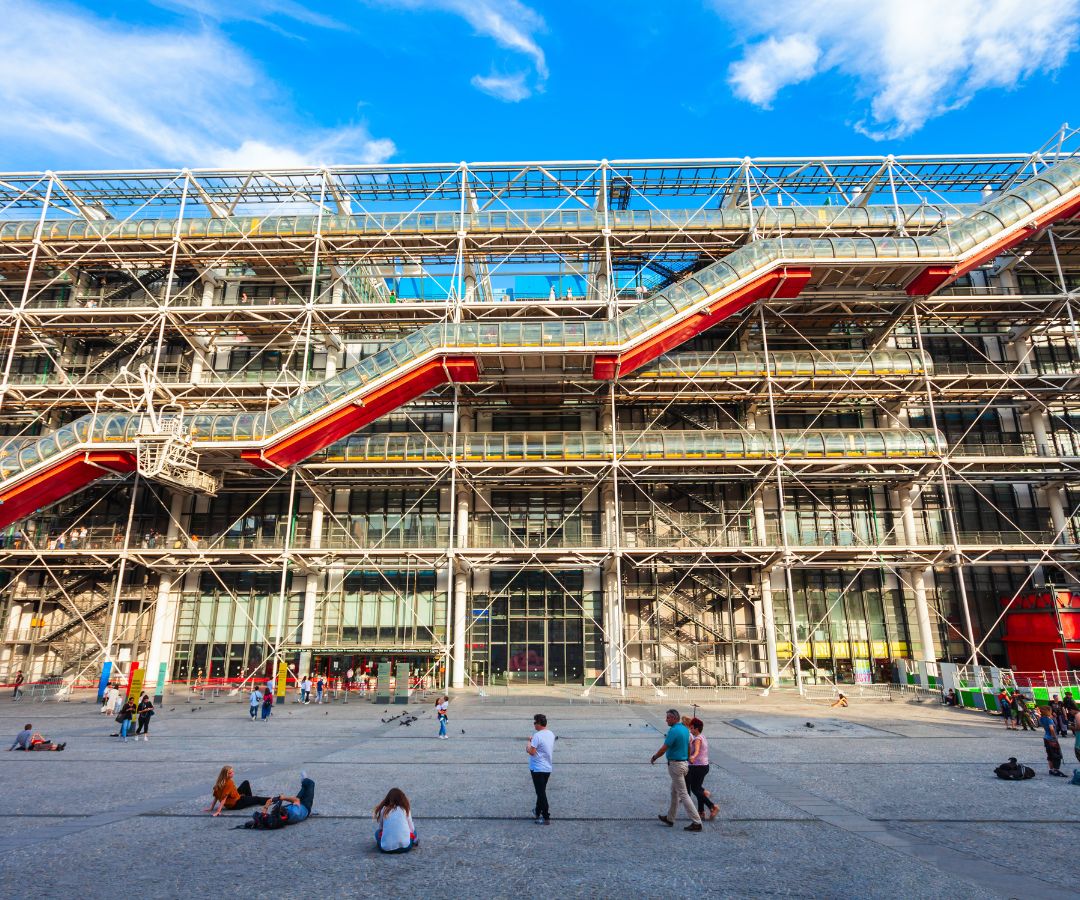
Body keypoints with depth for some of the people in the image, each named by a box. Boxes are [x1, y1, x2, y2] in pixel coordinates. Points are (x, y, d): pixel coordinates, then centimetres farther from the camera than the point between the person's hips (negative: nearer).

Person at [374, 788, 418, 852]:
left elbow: (378, 828, 13)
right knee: (413, 830, 29)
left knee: (377, 832, 29)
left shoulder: (383, 810, 9)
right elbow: (411, 828, 14)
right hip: (405, 847, 0)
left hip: (386, 848, 0)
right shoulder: (405, 809, 10)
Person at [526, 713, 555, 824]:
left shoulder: (537, 735, -22)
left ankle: (546, 818, 3)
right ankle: (538, 811, 36)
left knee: (541, 793, 0)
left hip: (538, 769, -8)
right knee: (541, 792, 22)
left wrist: (528, 743, -4)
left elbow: (531, 752, -24)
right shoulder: (551, 734, 4)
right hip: (548, 768, 8)